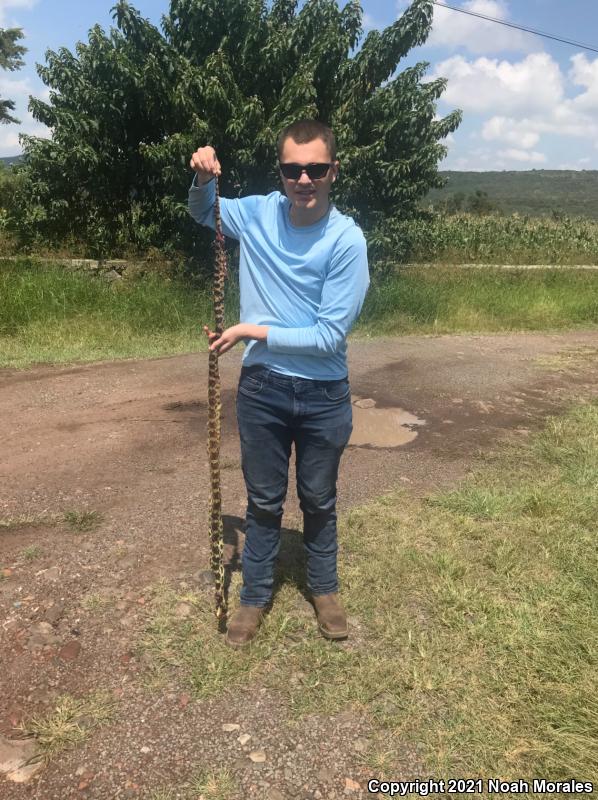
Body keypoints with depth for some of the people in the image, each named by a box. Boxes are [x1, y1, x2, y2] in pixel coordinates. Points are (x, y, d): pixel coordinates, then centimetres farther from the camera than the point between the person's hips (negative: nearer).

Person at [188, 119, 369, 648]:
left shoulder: (347, 240, -16)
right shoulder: (257, 213, -5)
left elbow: (330, 335, -18)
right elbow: (203, 214, 16)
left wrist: (254, 332, -18)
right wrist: (203, 179, -6)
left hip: (324, 394, -1)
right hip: (262, 386, 2)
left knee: (319, 500, 17)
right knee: (264, 501, 15)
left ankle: (325, 589, 41)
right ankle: (255, 596, 35)